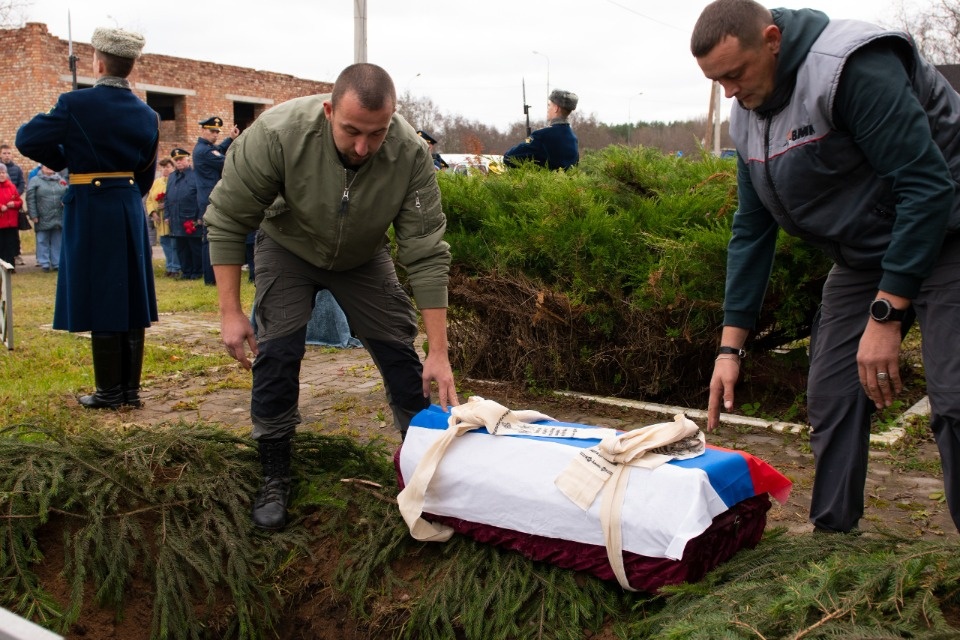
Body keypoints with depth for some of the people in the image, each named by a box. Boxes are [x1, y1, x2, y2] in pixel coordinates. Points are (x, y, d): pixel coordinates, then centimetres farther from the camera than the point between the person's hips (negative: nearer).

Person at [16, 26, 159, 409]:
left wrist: (64, 159, 9)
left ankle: (110, 392, 7)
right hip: (130, 211, 5)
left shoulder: (76, 104, -10)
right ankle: (131, 389, 14)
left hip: (90, 212, -5)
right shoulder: (147, 115, 6)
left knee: (100, 301, 1)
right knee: (130, 300, 9)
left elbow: (26, 139, -6)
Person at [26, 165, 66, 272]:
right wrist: (34, 215, -10)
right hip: (42, 219, -3)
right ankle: (44, 263, 7)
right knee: (43, 241, 2)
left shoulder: (61, 181, 12)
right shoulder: (35, 181, 1)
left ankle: (57, 263, 14)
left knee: (57, 242, 8)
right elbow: (30, 199, -4)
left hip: (59, 218, 3)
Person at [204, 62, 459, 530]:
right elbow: (227, 219, -24)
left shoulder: (411, 154, -32)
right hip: (289, 249, -1)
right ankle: (274, 479, 6)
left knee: (399, 352, -2)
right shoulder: (278, 133, -36)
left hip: (363, 258, 1)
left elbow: (426, 253, -28)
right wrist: (230, 311, -24)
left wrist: (439, 352, -28)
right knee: (276, 354, -11)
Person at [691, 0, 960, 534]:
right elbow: (752, 229, 7)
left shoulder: (853, 68, -24)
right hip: (863, 256, 8)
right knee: (832, 397, 2)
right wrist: (731, 346, 3)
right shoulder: (748, 114, 1)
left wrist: (886, 315, -27)